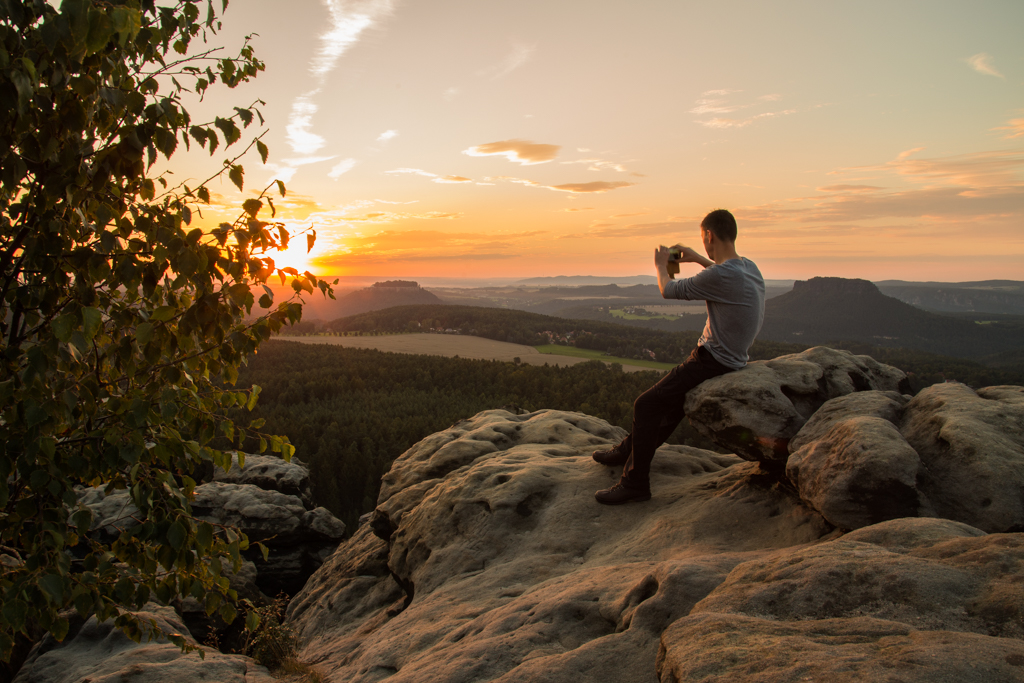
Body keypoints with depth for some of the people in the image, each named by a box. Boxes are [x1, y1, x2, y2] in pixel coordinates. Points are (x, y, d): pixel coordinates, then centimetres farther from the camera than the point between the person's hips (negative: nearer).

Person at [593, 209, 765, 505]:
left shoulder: (720, 276, -23)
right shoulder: (749, 267, 6)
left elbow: (670, 290, -10)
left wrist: (661, 266, 10)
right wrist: (697, 258, 31)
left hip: (713, 361, -10)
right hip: (730, 358, 10)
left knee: (647, 404, -11)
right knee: (666, 396, 22)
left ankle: (636, 483, -7)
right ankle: (628, 451, 34)